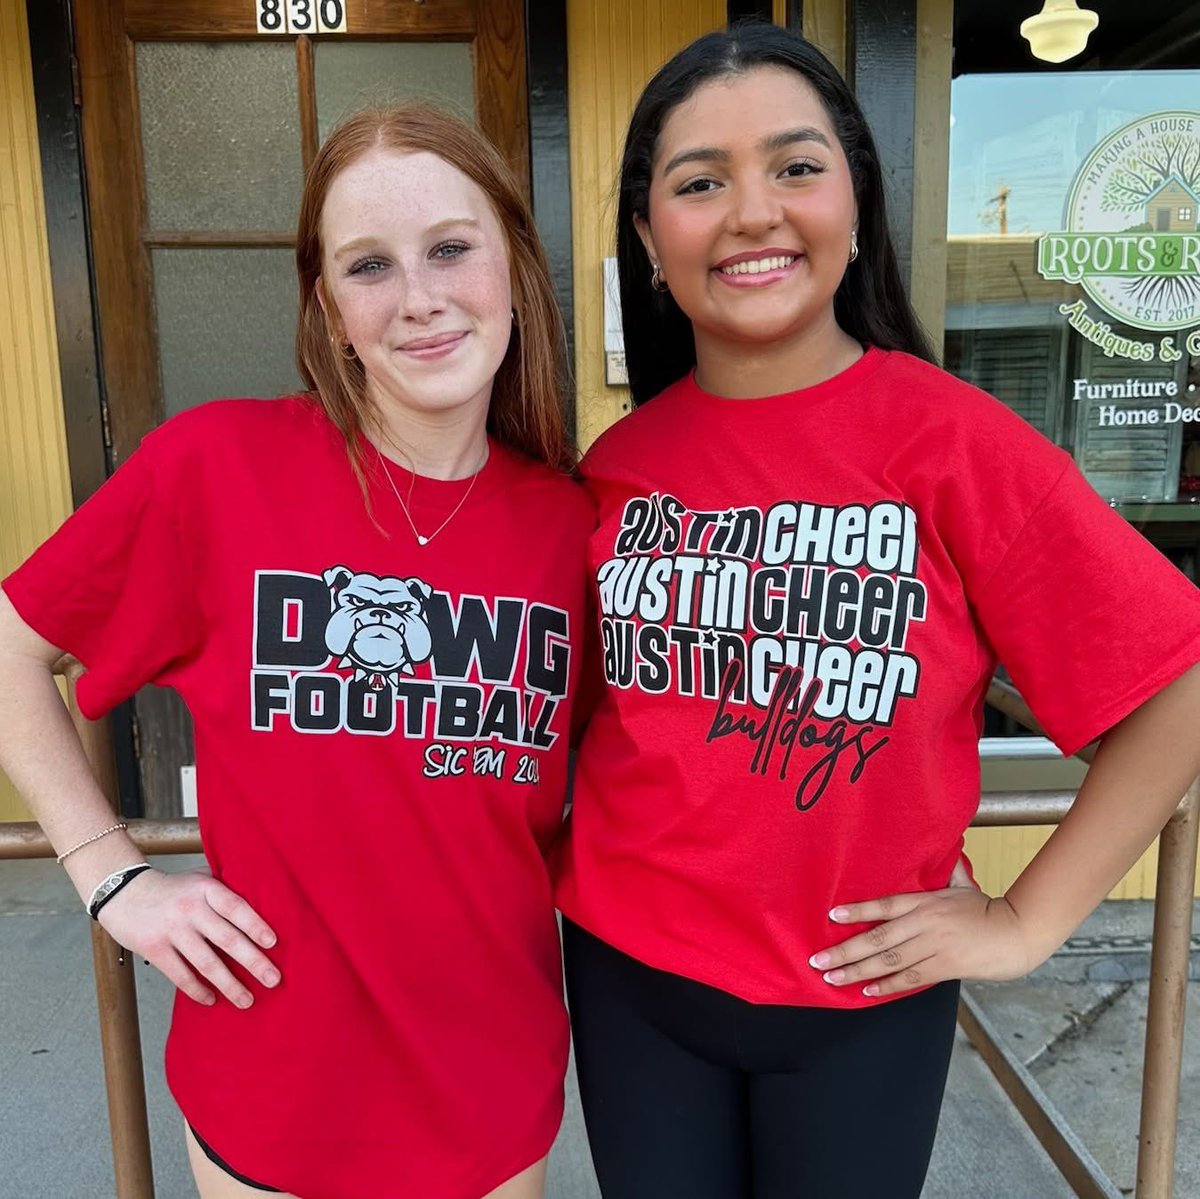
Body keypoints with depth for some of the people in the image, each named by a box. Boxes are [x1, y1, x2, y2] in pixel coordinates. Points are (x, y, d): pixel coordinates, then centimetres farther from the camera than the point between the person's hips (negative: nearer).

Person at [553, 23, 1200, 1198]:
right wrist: (566, 853, 0)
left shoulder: (954, 441, -16)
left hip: (861, 992, -2)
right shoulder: (617, 465, -6)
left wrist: (1026, 920, -10)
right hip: (625, 969, 3)